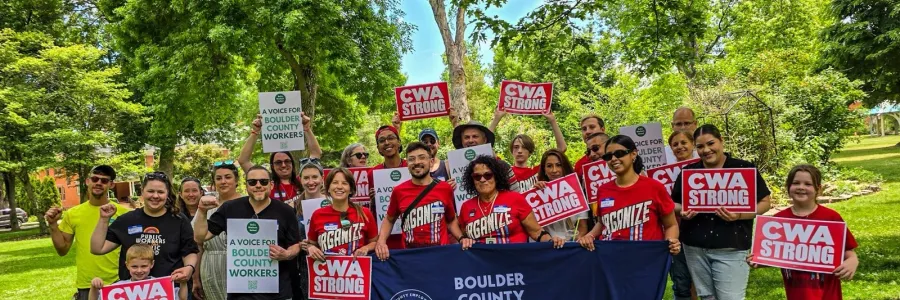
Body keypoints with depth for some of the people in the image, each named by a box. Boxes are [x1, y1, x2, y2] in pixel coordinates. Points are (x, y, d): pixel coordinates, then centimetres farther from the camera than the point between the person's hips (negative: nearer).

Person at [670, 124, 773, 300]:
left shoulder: (744, 168, -2)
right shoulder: (688, 171, 6)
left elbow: (764, 202, 0)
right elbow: (674, 203, 14)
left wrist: (739, 215, -17)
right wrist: (683, 211, -9)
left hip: (731, 248, -3)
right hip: (695, 247, 3)